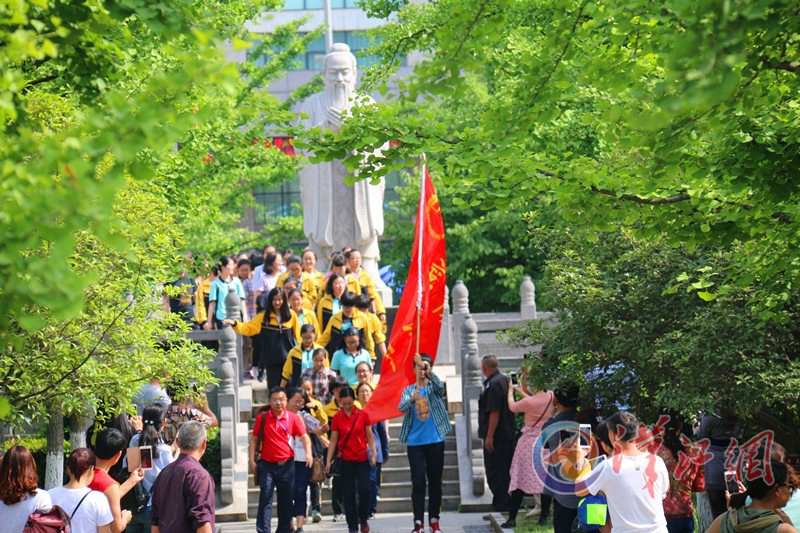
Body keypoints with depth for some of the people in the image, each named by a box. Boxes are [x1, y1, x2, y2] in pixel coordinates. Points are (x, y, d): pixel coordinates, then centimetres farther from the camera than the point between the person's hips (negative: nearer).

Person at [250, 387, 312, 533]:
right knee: (265, 498, -8)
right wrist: (252, 460, -4)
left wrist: (308, 452, -18)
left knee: (286, 501, 9)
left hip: (286, 465, 2)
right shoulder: (262, 418, -1)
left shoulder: (293, 418, 0)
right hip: (267, 465, -1)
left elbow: (304, 436, -1)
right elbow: (254, 439, 4)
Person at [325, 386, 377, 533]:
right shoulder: (337, 418, 0)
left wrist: (373, 454, -6)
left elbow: (370, 436, 4)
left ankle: (363, 519, 14)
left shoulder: (362, 415, 0)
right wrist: (328, 460, 0)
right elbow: (333, 440, 4)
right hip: (346, 460, 1)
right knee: (348, 494, 2)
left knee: (364, 490, -9)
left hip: (362, 459, 0)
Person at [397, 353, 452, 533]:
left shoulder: (434, 387, 4)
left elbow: (440, 386, -21)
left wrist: (428, 370, -37)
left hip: (436, 441, 0)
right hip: (415, 443, 0)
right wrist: (412, 399, -32)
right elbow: (401, 408, -10)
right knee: (418, 483, -4)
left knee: (435, 482, 6)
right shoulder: (408, 390, 7)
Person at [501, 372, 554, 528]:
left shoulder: (529, 402, -20)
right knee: (545, 480, 13)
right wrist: (520, 391, 25)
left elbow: (512, 407, 0)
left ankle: (512, 518, 3)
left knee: (520, 480, 1)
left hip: (529, 443, -5)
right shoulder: (551, 396, -5)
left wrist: (510, 391, 16)